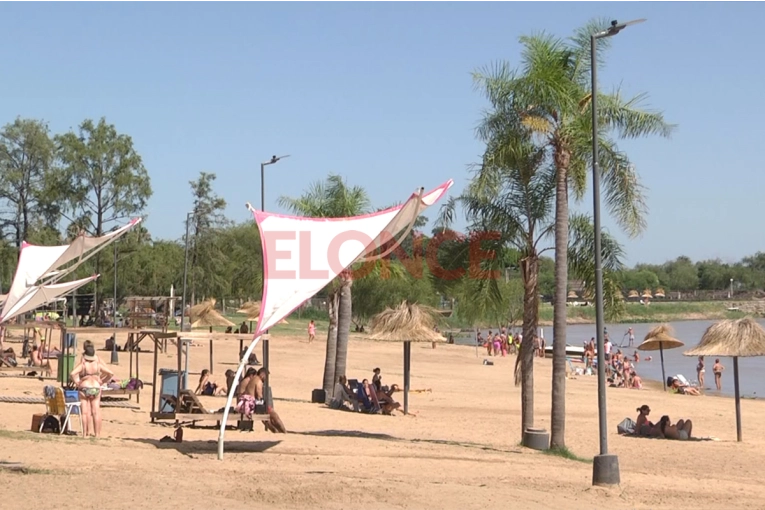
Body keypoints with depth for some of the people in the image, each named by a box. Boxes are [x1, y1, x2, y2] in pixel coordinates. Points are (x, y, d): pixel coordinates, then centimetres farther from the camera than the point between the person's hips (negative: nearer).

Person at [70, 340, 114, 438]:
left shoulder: (82, 364, -9)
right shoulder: (98, 364, -2)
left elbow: (72, 374, -22)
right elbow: (111, 373, 1)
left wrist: (77, 382, -8)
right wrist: (102, 381, 9)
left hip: (84, 388, -2)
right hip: (96, 388, 2)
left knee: (85, 412, 3)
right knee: (96, 412, 6)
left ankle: (86, 433, 3)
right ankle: (97, 433, 8)